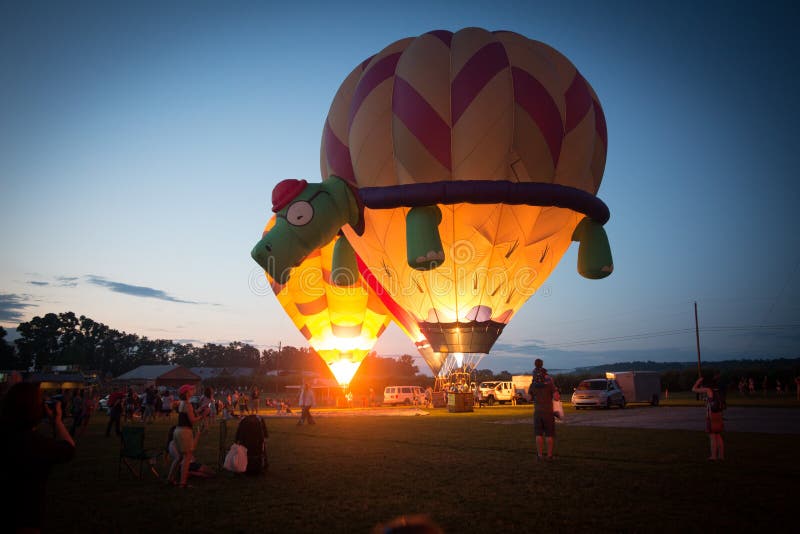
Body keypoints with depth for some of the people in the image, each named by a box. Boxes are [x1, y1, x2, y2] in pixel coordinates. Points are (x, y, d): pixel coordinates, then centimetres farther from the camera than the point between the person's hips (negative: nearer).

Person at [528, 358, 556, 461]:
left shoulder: (533, 385, 0)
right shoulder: (549, 383, -10)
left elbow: (529, 397, 8)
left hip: (537, 411, 2)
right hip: (548, 411, -2)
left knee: (538, 434, 8)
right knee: (549, 434, 4)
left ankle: (540, 454, 8)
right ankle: (549, 455, 6)